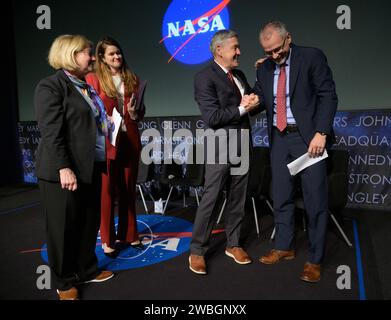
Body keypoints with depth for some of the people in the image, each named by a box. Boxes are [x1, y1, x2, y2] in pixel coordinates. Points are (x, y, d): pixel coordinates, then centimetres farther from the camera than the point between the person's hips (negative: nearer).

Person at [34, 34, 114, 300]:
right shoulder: (51, 86, -8)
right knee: (64, 228, 7)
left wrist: (110, 123, 6)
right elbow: (51, 133, -17)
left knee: (89, 223, 16)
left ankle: (87, 270, 35)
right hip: (64, 170, -8)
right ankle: (64, 282, 24)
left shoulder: (86, 86, 17)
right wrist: (64, 168, -22)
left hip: (90, 167, 8)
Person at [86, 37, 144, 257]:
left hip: (130, 140, 4)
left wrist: (135, 112, -7)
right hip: (106, 141, -4)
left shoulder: (132, 79, 11)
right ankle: (108, 240, 18)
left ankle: (128, 234, 26)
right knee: (108, 191, 4)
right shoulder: (94, 79, -1)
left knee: (129, 190, 12)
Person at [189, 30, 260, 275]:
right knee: (211, 200, -3)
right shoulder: (205, 78, -8)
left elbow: (252, 103, 17)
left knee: (237, 199, 12)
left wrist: (253, 102, -5)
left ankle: (233, 244, 26)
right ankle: (197, 251, 11)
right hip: (221, 148, -7)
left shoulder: (239, 75, 15)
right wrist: (242, 109, -12)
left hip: (242, 146, 7)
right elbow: (212, 118, -18)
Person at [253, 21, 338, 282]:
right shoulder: (264, 68, 12)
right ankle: (284, 248, 27)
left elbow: (328, 95, -7)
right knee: (281, 197, 10)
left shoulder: (312, 57, -2)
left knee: (315, 199, -1)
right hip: (279, 138, 5)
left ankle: (315, 260, 13)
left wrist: (321, 133, -16)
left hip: (309, 137, -4)